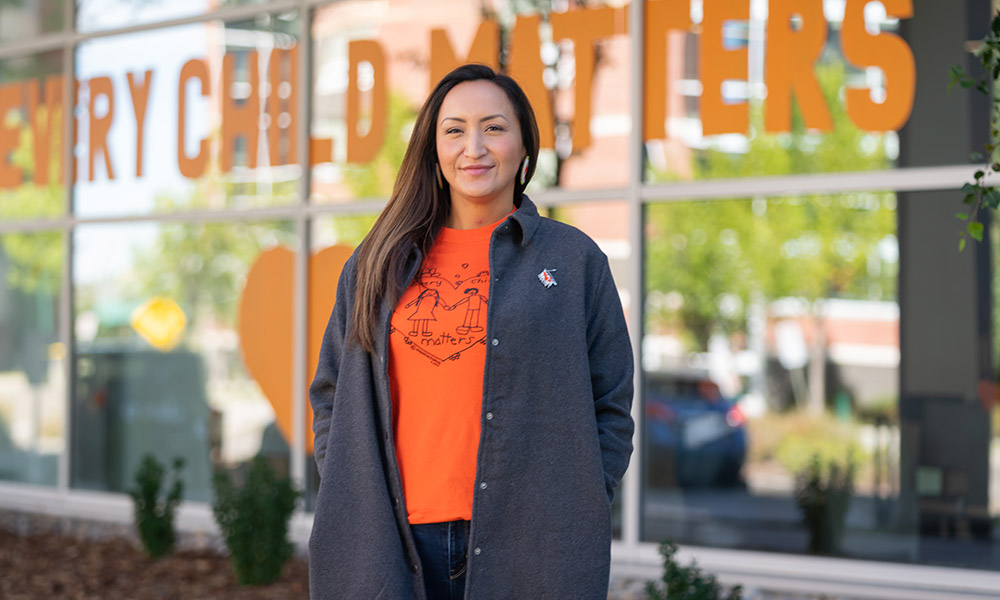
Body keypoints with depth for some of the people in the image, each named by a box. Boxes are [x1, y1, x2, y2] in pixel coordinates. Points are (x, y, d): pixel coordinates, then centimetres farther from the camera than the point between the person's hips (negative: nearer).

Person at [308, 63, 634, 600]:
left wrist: (575, 514, -2)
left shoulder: (574, 259, 8)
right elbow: (332, 397, 16)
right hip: (393, 542, 2)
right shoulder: (378, 264, 12)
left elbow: (611, 408, 8)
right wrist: (350, 504, 4)